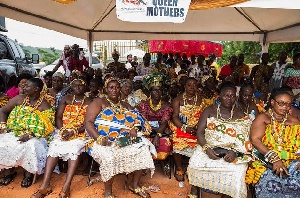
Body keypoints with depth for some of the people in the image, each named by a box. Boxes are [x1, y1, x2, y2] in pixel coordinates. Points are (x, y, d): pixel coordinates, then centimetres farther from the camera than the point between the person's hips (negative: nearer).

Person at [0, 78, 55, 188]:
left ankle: (29, 173, -7)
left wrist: (30, 134, -25)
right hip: (14, 132, 4)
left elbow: (45, 126, -13)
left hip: (34, 135, -4)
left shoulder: (44, 105, -4)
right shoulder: (19, 99, 8)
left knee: (30, 146, -33)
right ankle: (9, 170, 2)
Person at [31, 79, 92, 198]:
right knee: (54, 147, -26)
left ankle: (66, 187, -35)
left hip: (81, 133, -2)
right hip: (63, 131, 3)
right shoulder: (66, 99, 16)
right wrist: (63, 130, -12)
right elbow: (58, 117, 7)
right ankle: (45, 185, -26)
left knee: (75, 148, -32)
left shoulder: (89, 102, 7)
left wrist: (74, 132, -18)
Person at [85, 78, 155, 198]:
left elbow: (137, 119, 12)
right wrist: (99, 138, -21)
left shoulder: (126, 106, 19)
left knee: (143, 149, -17)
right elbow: (88, 122, -6)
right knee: (109, 156, -35)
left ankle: (134, 184, 4)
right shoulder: (99, 102, 4)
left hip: (125, 140, 5)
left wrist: (134, 129, -12)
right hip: (104, 141, -4)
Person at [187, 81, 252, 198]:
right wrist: (207, 149, -18)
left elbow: (245, 140, 0)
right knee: (195, 164, -25)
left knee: (236, 172, -26)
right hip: (209, 148, 0)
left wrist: (235, 152, -19)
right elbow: (200, 132, -2)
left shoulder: (241, 116, 6)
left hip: (232, 152, 1)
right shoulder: (210, 111, 5)